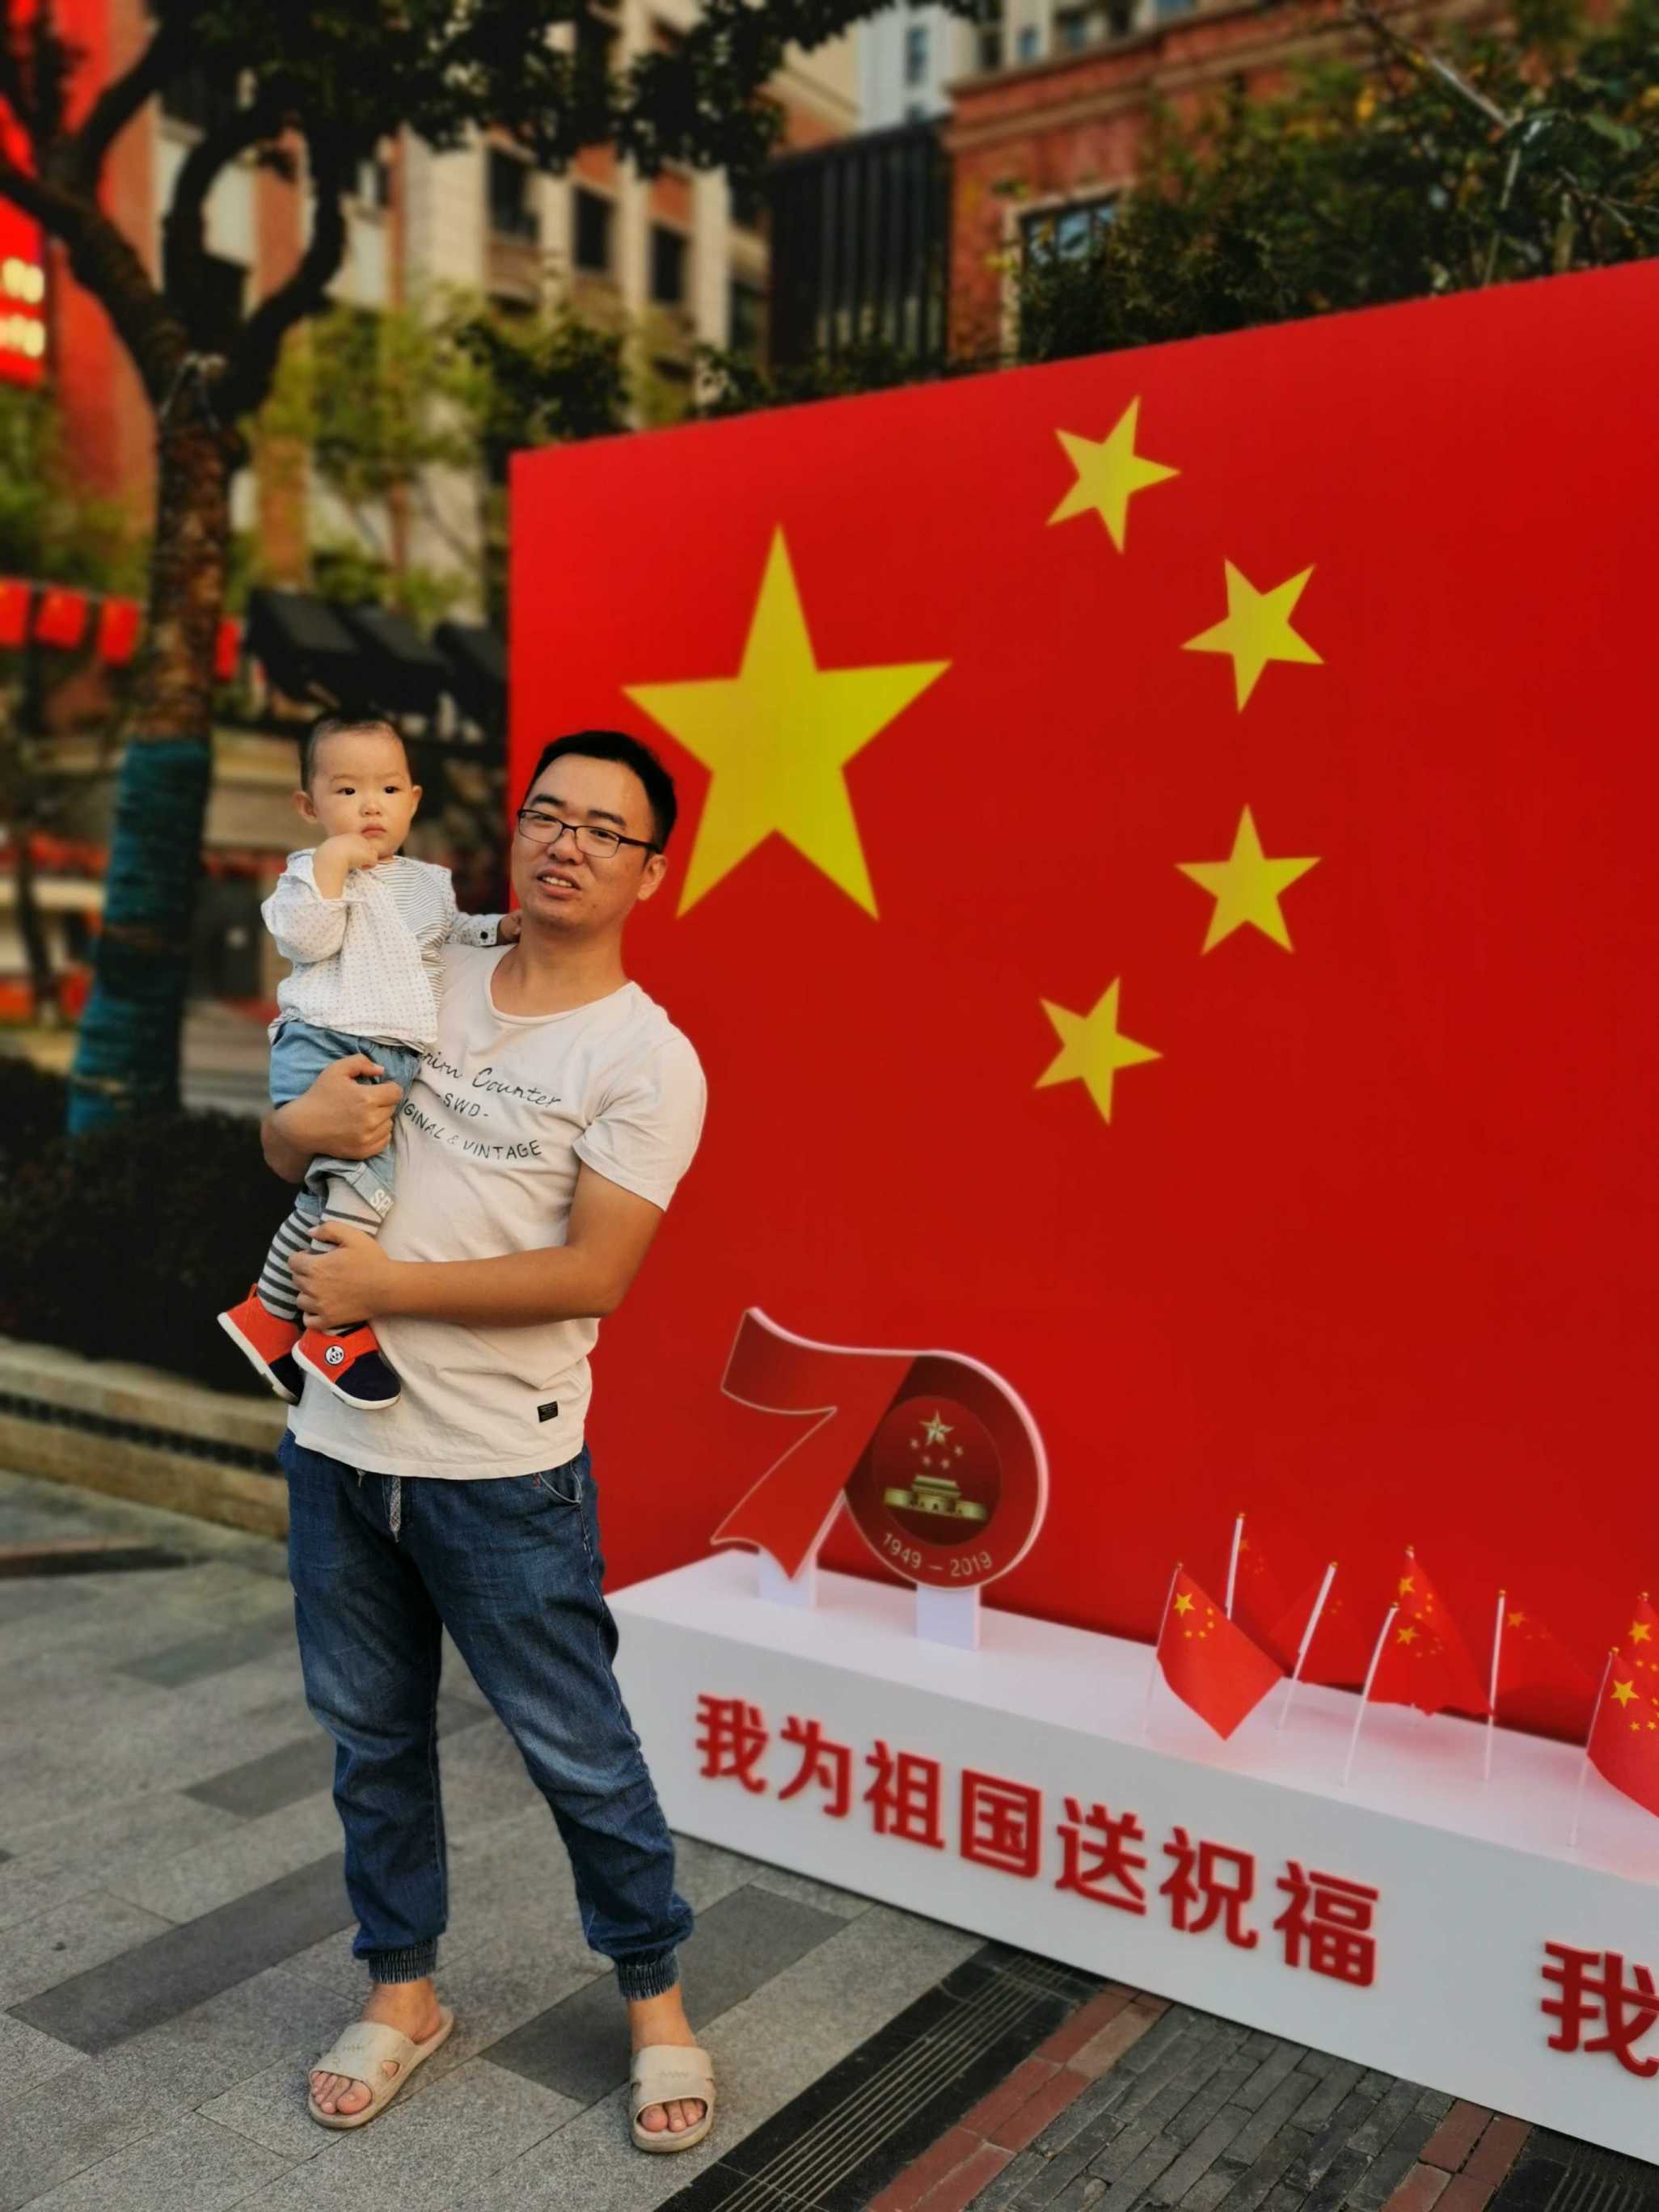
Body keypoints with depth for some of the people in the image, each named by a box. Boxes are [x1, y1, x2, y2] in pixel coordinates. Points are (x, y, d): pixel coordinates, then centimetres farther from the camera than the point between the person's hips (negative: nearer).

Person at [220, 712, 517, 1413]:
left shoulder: (429, 882, 23)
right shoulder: (311, 872, 8)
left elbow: (449, 932, 41)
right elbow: (305, 939, -8)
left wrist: (501, 928, 24)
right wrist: (331, 865, -12)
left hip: (396, 1060, 6)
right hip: (321, 1043, -5)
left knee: (335, 1188, -2)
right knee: (363, 1176, -23)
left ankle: (271, 1313, 13)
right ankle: (339, 1328, -12)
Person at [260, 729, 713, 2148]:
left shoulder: (646, 1059, -10)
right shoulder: (429, 980, 6)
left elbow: (592, 1273, -18)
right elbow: (285, 1149, 12)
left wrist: (386, 1287, -16)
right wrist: (309, 1122, -12)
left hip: (502, 1468, -5)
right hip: (339, 1443, 5)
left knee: (578, 1751, 8)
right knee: (372, 1736, 19)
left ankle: (655, 1995, 31)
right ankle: (403, 1990, 40)